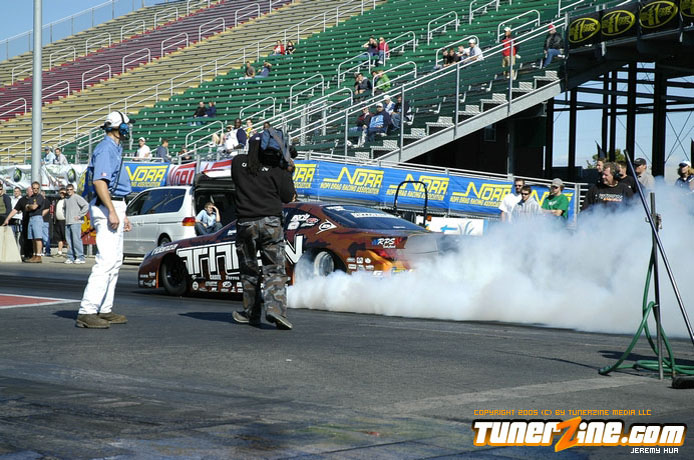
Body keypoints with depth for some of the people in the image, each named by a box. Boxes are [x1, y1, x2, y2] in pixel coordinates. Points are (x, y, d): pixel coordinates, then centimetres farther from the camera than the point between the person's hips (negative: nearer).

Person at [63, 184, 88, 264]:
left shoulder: (77, 197, -5)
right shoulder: (65, 199, 17)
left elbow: (86, 206, -14)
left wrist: (79, 215, -13)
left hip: (75, 222, -7)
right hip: (67, 223, 7)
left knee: (76, 239, -12)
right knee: (69, 241, 6)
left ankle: (80, 257, -11)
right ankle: (70, 257, 10)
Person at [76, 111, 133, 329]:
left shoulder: (115, 149, 20)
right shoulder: (105, 148, -12)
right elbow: (99, 181, -22)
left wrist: (122, 214, 25)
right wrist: (112, 211, -27)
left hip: (114, 206, 11)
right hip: (106, 207, -11)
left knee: (115, 261, 13)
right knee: (106, 260, -16)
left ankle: (104, 310, 16)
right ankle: (87, 312, -20)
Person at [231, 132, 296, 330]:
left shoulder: (238, 163, 6)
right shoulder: (276, 168, -2)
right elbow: (288, 196, 1)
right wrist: (287, 172, 12)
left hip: (245, 223, 2)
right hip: (270, 222, -2)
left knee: (249, 271, 14)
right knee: (275, 269, -2)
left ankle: (251, 313, 21)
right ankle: (275, 308, -19)